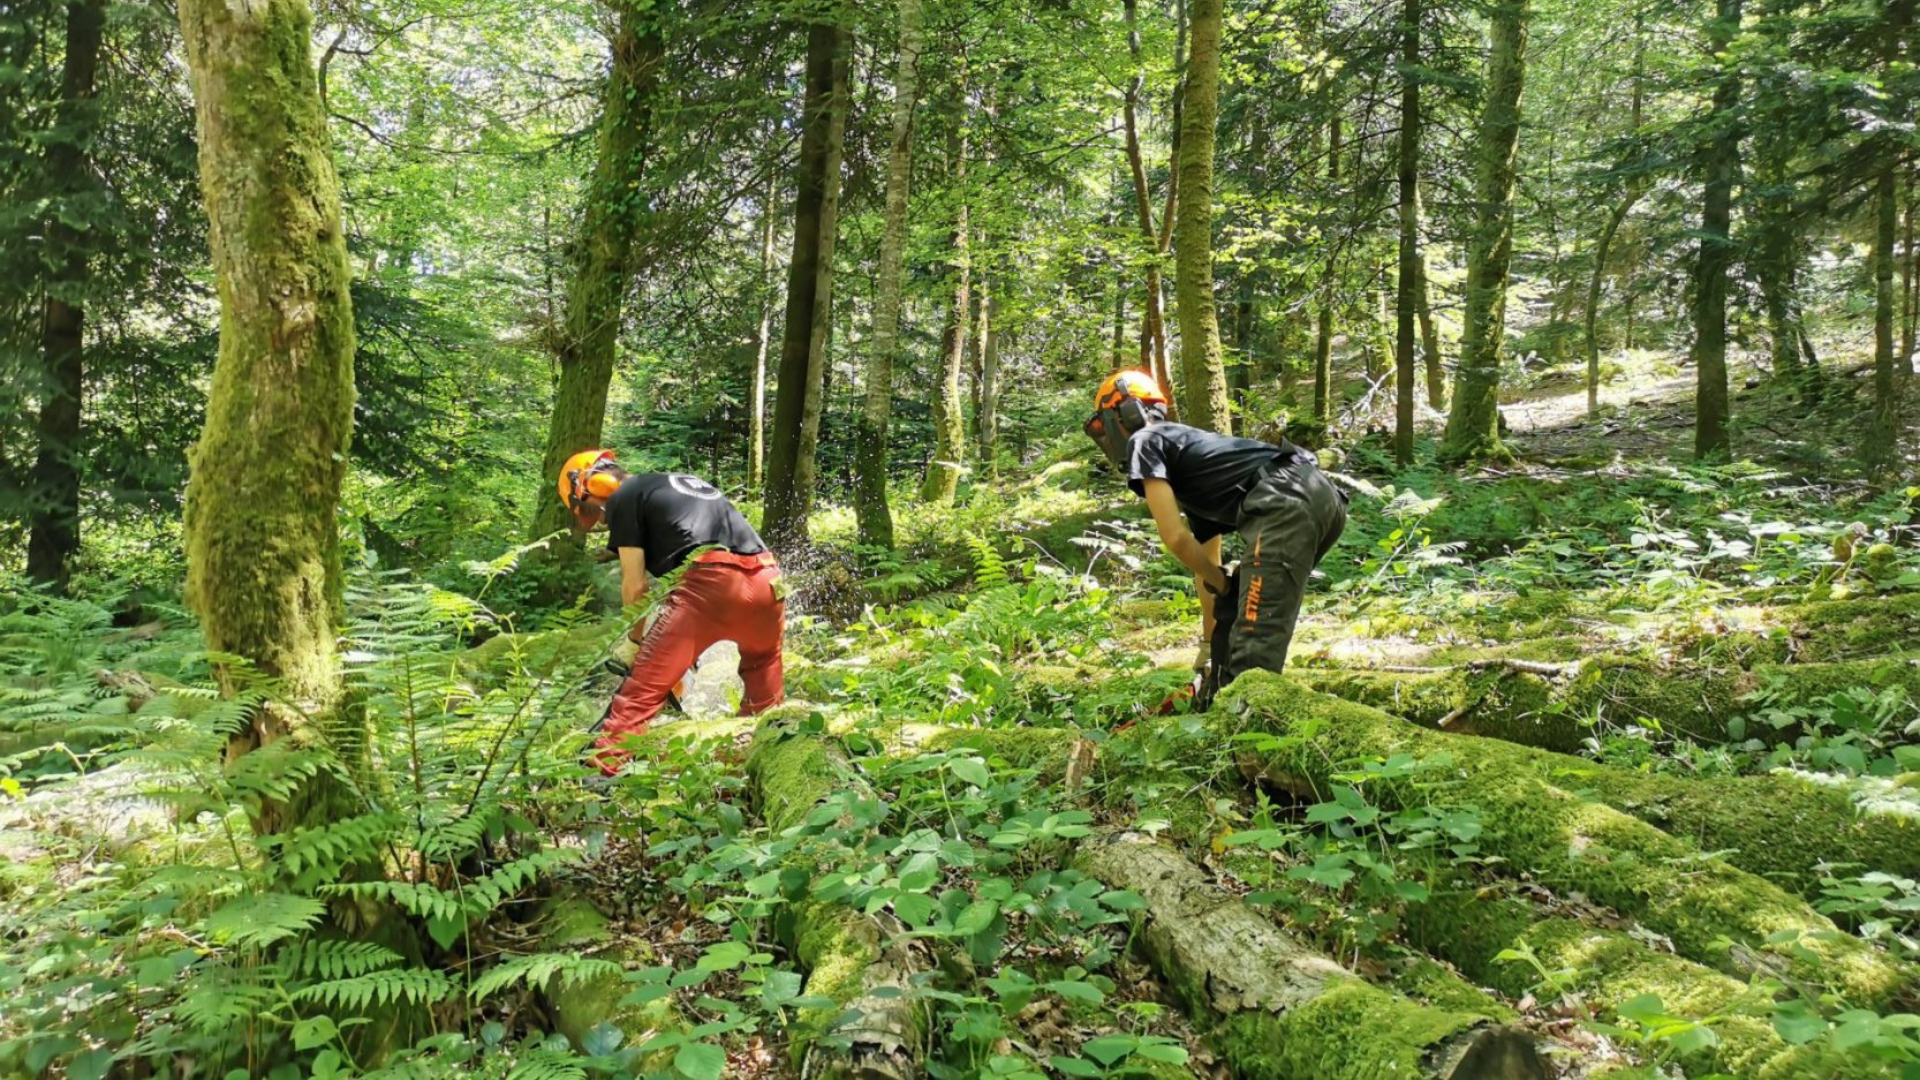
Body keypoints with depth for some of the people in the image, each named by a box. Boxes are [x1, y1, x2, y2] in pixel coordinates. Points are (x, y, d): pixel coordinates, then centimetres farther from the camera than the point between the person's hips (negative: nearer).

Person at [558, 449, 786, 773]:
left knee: (643, 690, 0)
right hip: (767, 582, 7)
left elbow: (636, 584, 6)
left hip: (710, 582, -7)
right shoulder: (683, 482, 34)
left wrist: (634, 640, 22)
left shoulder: (622, 498, 12)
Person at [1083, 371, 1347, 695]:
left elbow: (1175, 538, 2)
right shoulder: (1190, 478, 38)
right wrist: (1209, 647, 48)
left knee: (1252, 662, -16)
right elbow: (1206, 562, 43)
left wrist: (1225, 587, 15)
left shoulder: (1145, 441, 14)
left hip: (1284, 504, -10)